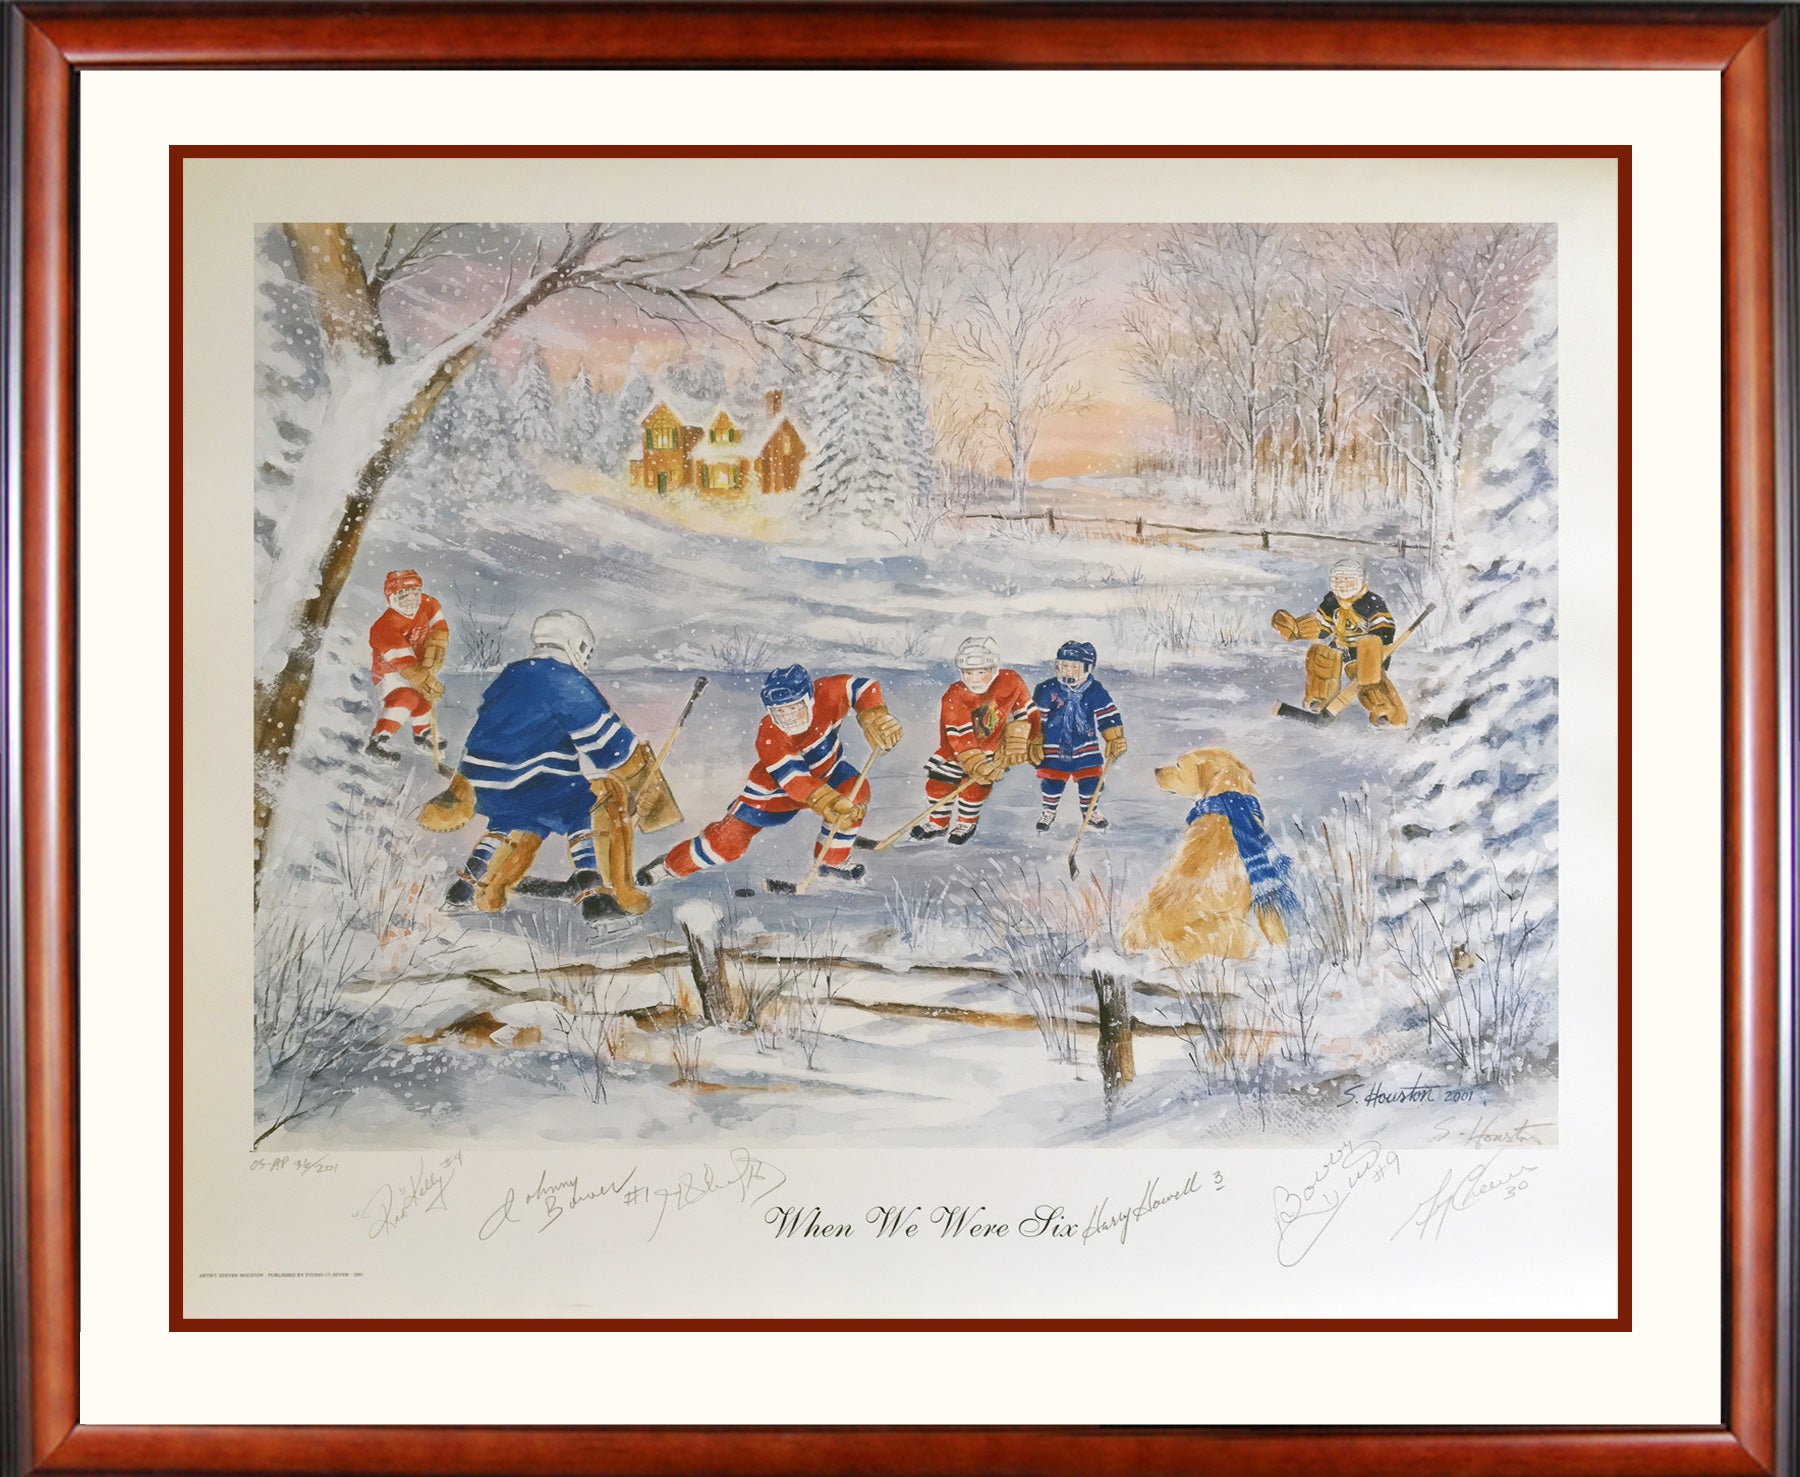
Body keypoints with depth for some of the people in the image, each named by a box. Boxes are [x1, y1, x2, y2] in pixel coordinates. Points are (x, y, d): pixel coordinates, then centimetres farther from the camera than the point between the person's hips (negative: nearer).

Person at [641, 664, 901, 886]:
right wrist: (832, 805, -55)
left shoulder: (826, 694, -30)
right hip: (774, 788, -4)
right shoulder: (769, 738, -37)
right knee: (729, 841, -8)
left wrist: (875, 719, -41)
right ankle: (670, 864, 19)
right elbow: (796, 780, -43)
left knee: (856, 791, -25)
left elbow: (863, 687, -23)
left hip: (826, 771, 4)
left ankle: (832, 860, -1)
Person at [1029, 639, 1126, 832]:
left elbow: (1109, 716, -2)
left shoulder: (1095, 692, -6)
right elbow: (1035, 717, -1)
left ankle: (1090, 811, 29)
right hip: (1053, 748, -1)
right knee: (1052, 782, 0)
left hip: (1085, 747, 1)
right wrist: (1034, 743, -1)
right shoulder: (1047, 690, -10)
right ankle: (1049, 811, 28)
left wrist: (1115, 739, -10)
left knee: (1091, 780, 2)